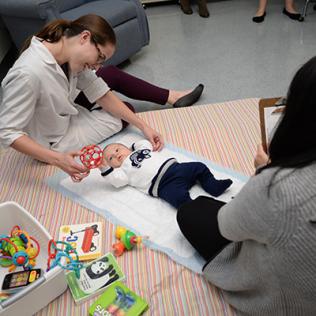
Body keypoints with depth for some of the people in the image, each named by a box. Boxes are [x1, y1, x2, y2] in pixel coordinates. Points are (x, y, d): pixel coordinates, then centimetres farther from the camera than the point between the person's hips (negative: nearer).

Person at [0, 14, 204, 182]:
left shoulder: (70, 53, -16)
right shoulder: (28, 74, -38)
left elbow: (102, 94, -10)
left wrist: (143, 126, -15)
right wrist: (57, 160, -41)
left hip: (66, 111, 7)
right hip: (57, 141, -6)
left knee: (112, 74, 7)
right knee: (124, 115, 2)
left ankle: (171, 97, 22)